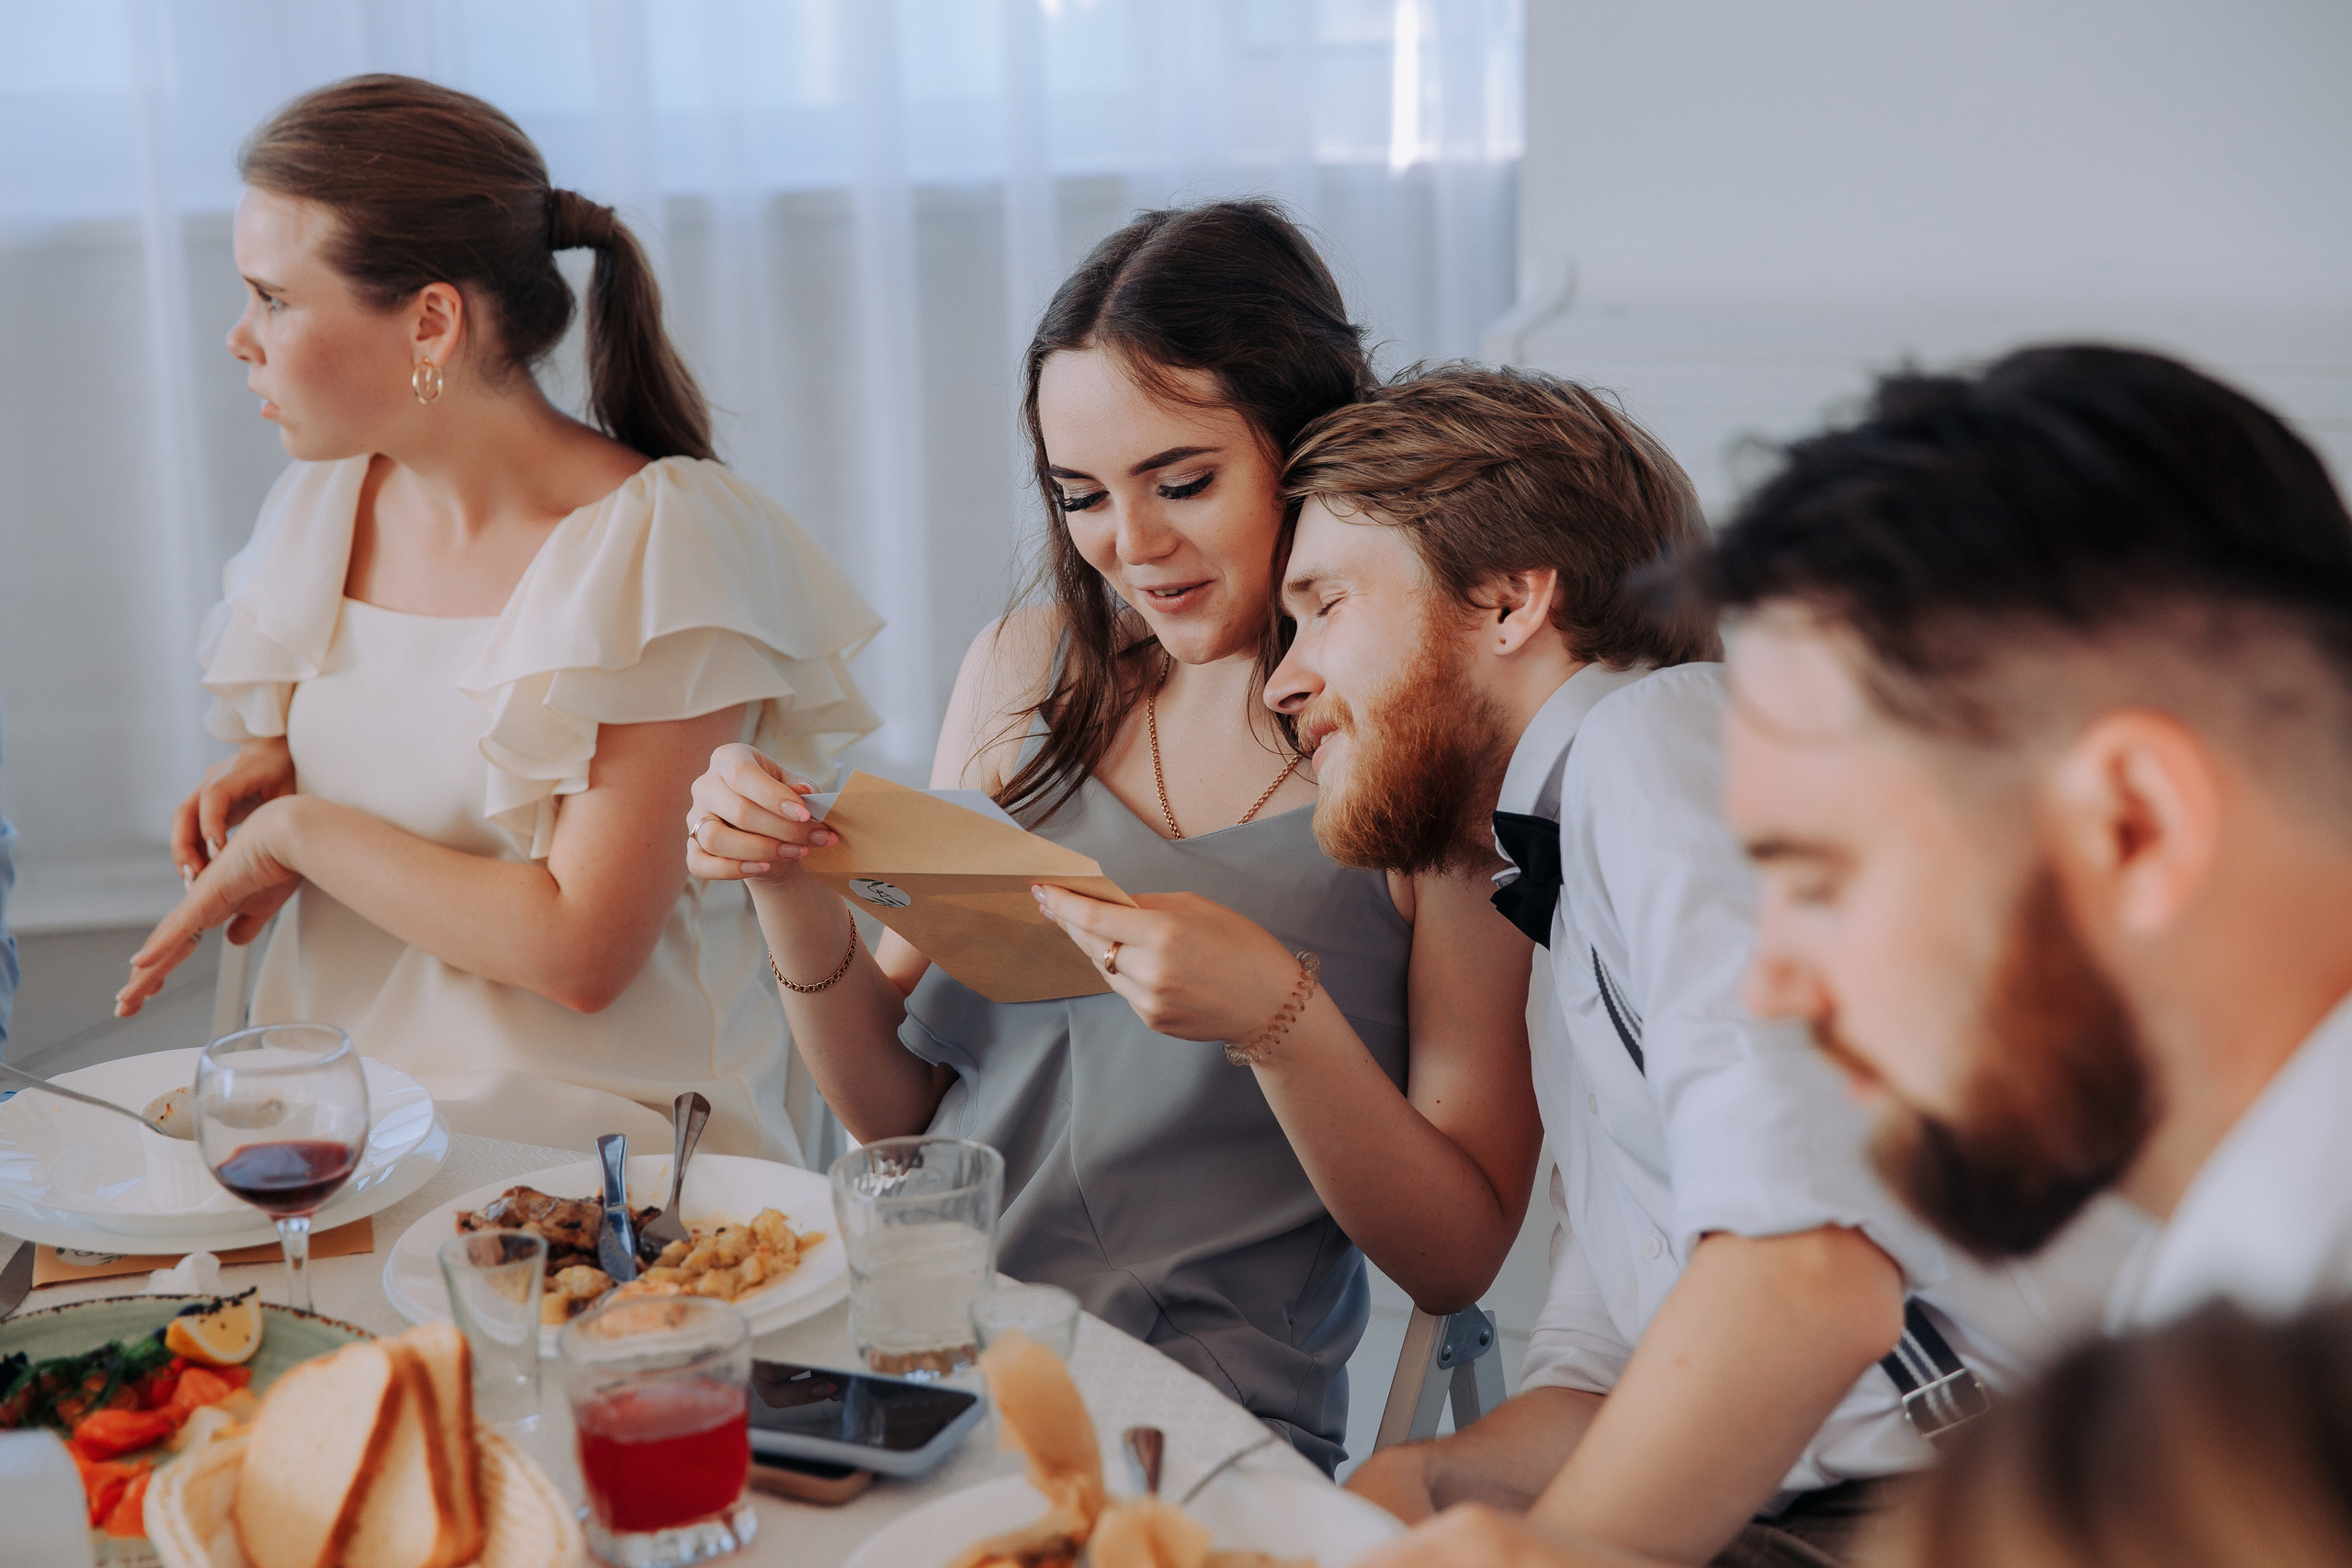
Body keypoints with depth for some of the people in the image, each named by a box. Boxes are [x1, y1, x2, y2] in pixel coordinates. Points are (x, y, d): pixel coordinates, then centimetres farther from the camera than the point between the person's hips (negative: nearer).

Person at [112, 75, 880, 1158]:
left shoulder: (663, 542, -14)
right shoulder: (323, 502, 8)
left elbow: (582, 954, -17)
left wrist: (300, 831, -8)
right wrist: (270, 774, 6)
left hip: (589, 1141, -6)